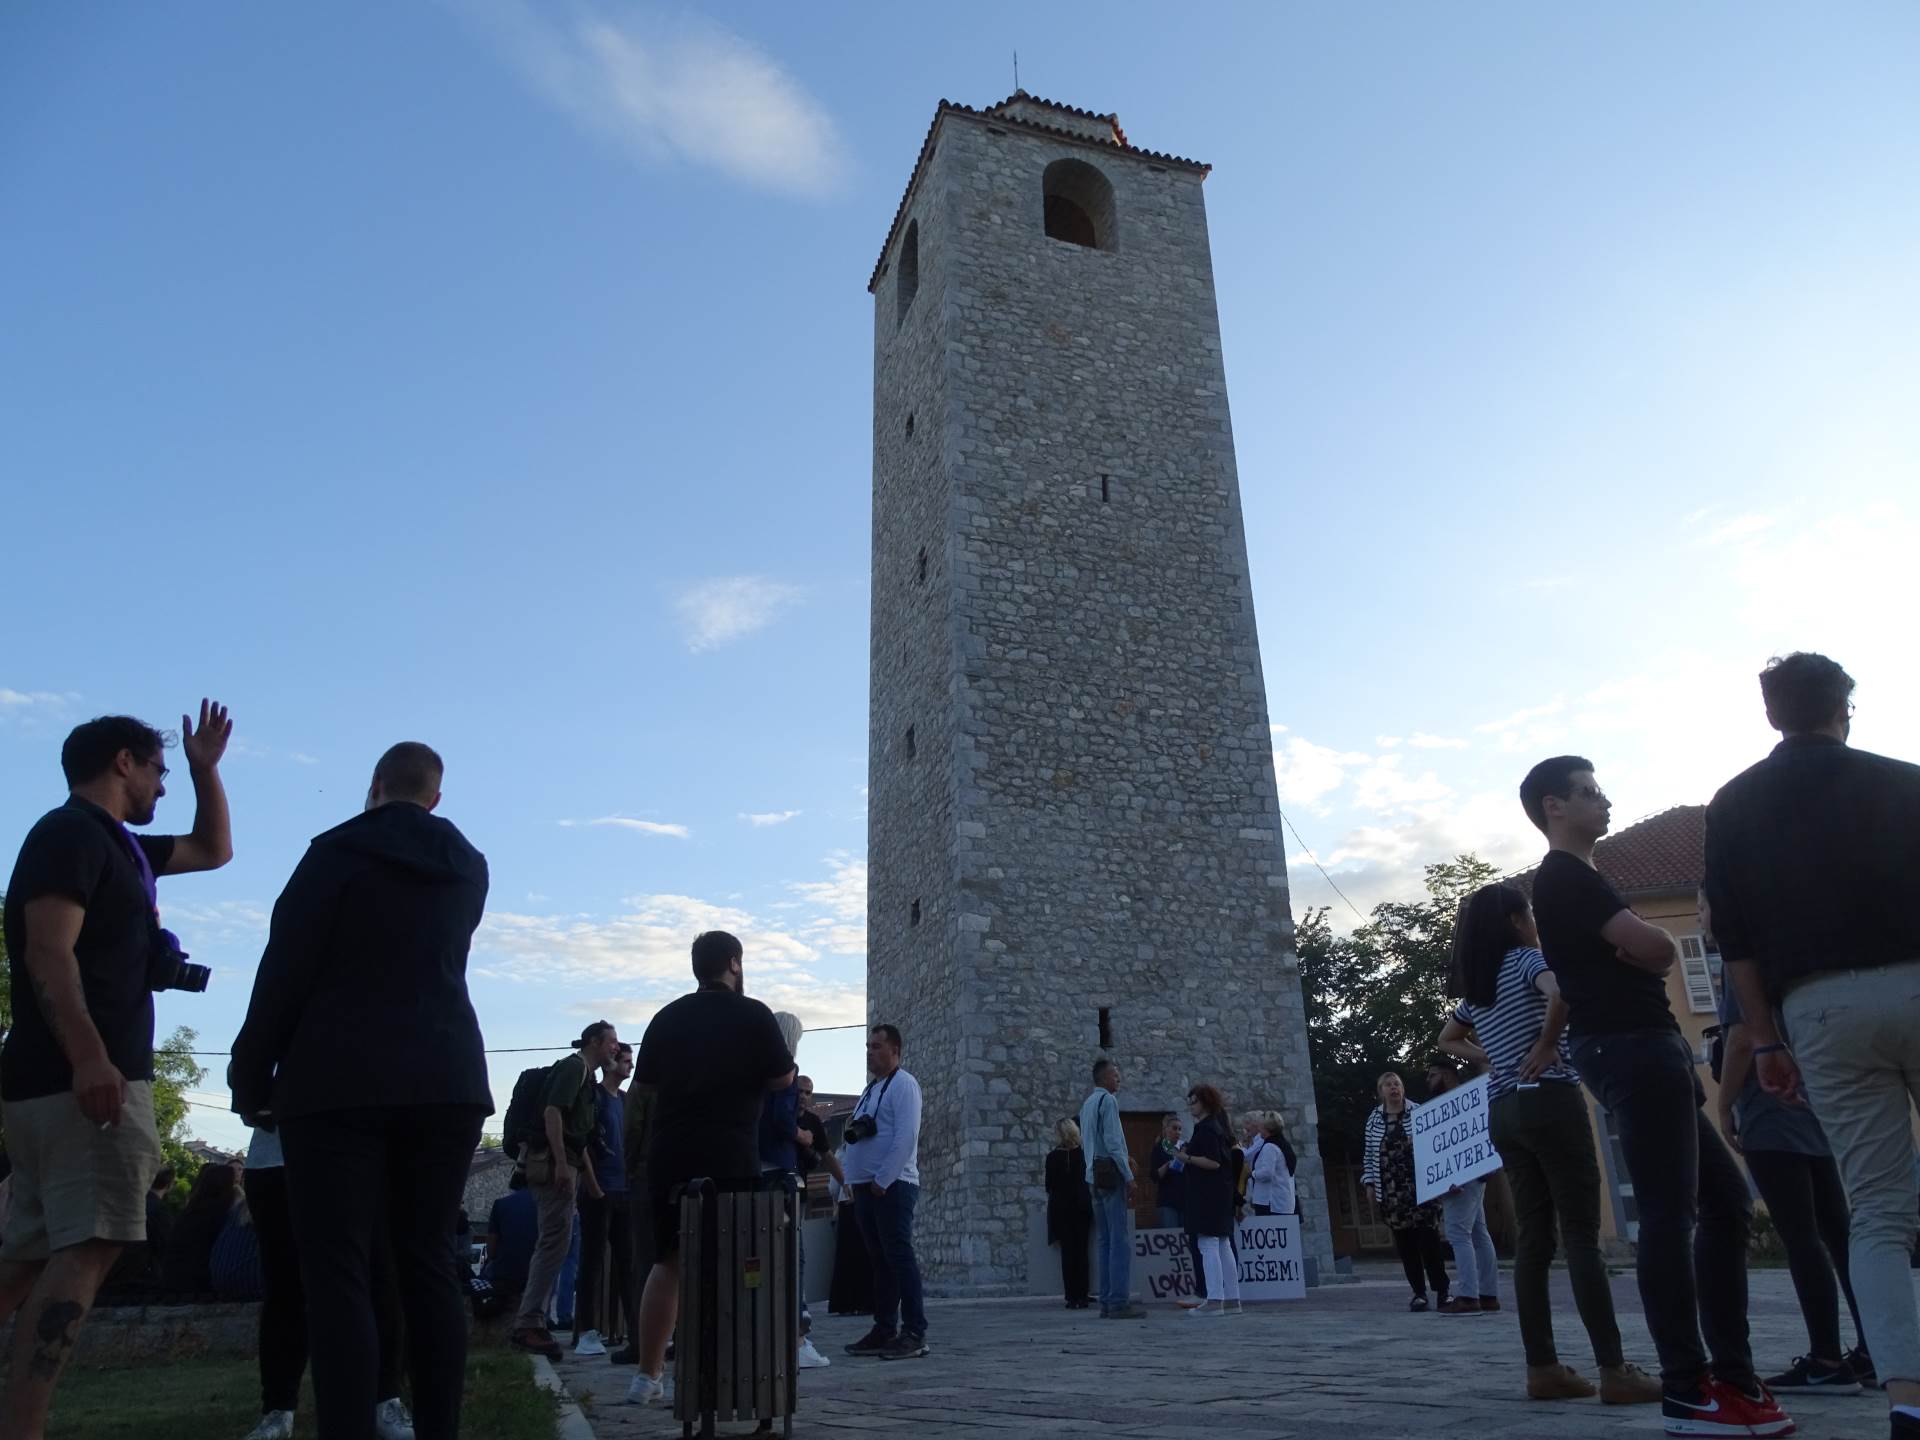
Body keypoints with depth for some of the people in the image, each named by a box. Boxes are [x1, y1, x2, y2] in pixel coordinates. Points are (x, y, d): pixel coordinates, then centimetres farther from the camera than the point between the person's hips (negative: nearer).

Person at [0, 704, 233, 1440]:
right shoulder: (72, 831, -7)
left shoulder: (116, 845, 22)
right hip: (84, 1075, -10)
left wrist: (206, 768, 27)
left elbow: (214, 851, 35)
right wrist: (89, 1056, -28)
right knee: (87, 1247, -14)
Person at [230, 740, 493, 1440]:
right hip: (446, 1082, 4)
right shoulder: (469, 868, 13)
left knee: (337, 1270, -3)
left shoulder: (337, 851, -1)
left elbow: (286, 969, -5)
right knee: (427, 1260, 8)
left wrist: (251, 1074, 2)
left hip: (339, 1082, -4)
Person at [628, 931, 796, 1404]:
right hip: (729, 1156, -4)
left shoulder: (668, 1018, 8)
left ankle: (648, 1376, 13)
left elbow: (646, 1082, 15)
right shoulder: (752, 1015, -5)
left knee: (668, 1262, 13)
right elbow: (781, 1079, -2)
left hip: (668, 1152, 4)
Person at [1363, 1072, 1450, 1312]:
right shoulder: (1374, 1120, 8)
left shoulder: (1418, 1113, 1)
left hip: (1420, 1187, -2)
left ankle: (1442, 1291, 5)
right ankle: (1418, 1292, 11)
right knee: (1404, 1242, 3)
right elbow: (1369, 1155, 12)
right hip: (1390, 1192, 2)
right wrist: (1369, 1184, 6)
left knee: (1429, 1238, -5)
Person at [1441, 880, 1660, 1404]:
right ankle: (1614, 1371, -4)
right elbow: (1562, 991, -28)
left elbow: (1447, 1038, 29)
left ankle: (1542, 1368, 9)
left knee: (1533, 1238, 8)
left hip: (1502, 1112, 7)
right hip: (1548, 1102, -7)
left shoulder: (1474, 986, 16)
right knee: (1582, 1235, -5)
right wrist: (1546, 1045, -16)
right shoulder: (1528, 959, -5)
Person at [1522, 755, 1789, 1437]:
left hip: (1649, 1052, 11)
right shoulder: (1565, 877, -9)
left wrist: (1637, 947, -1)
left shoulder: (1574, 881, 24)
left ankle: (1731, 1374, 15)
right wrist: (1646, 942, 5)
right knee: (1671, 1215, -11)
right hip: (1632, 1050, -11)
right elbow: (1657, 948, -17)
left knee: (1726, 1200, 12)